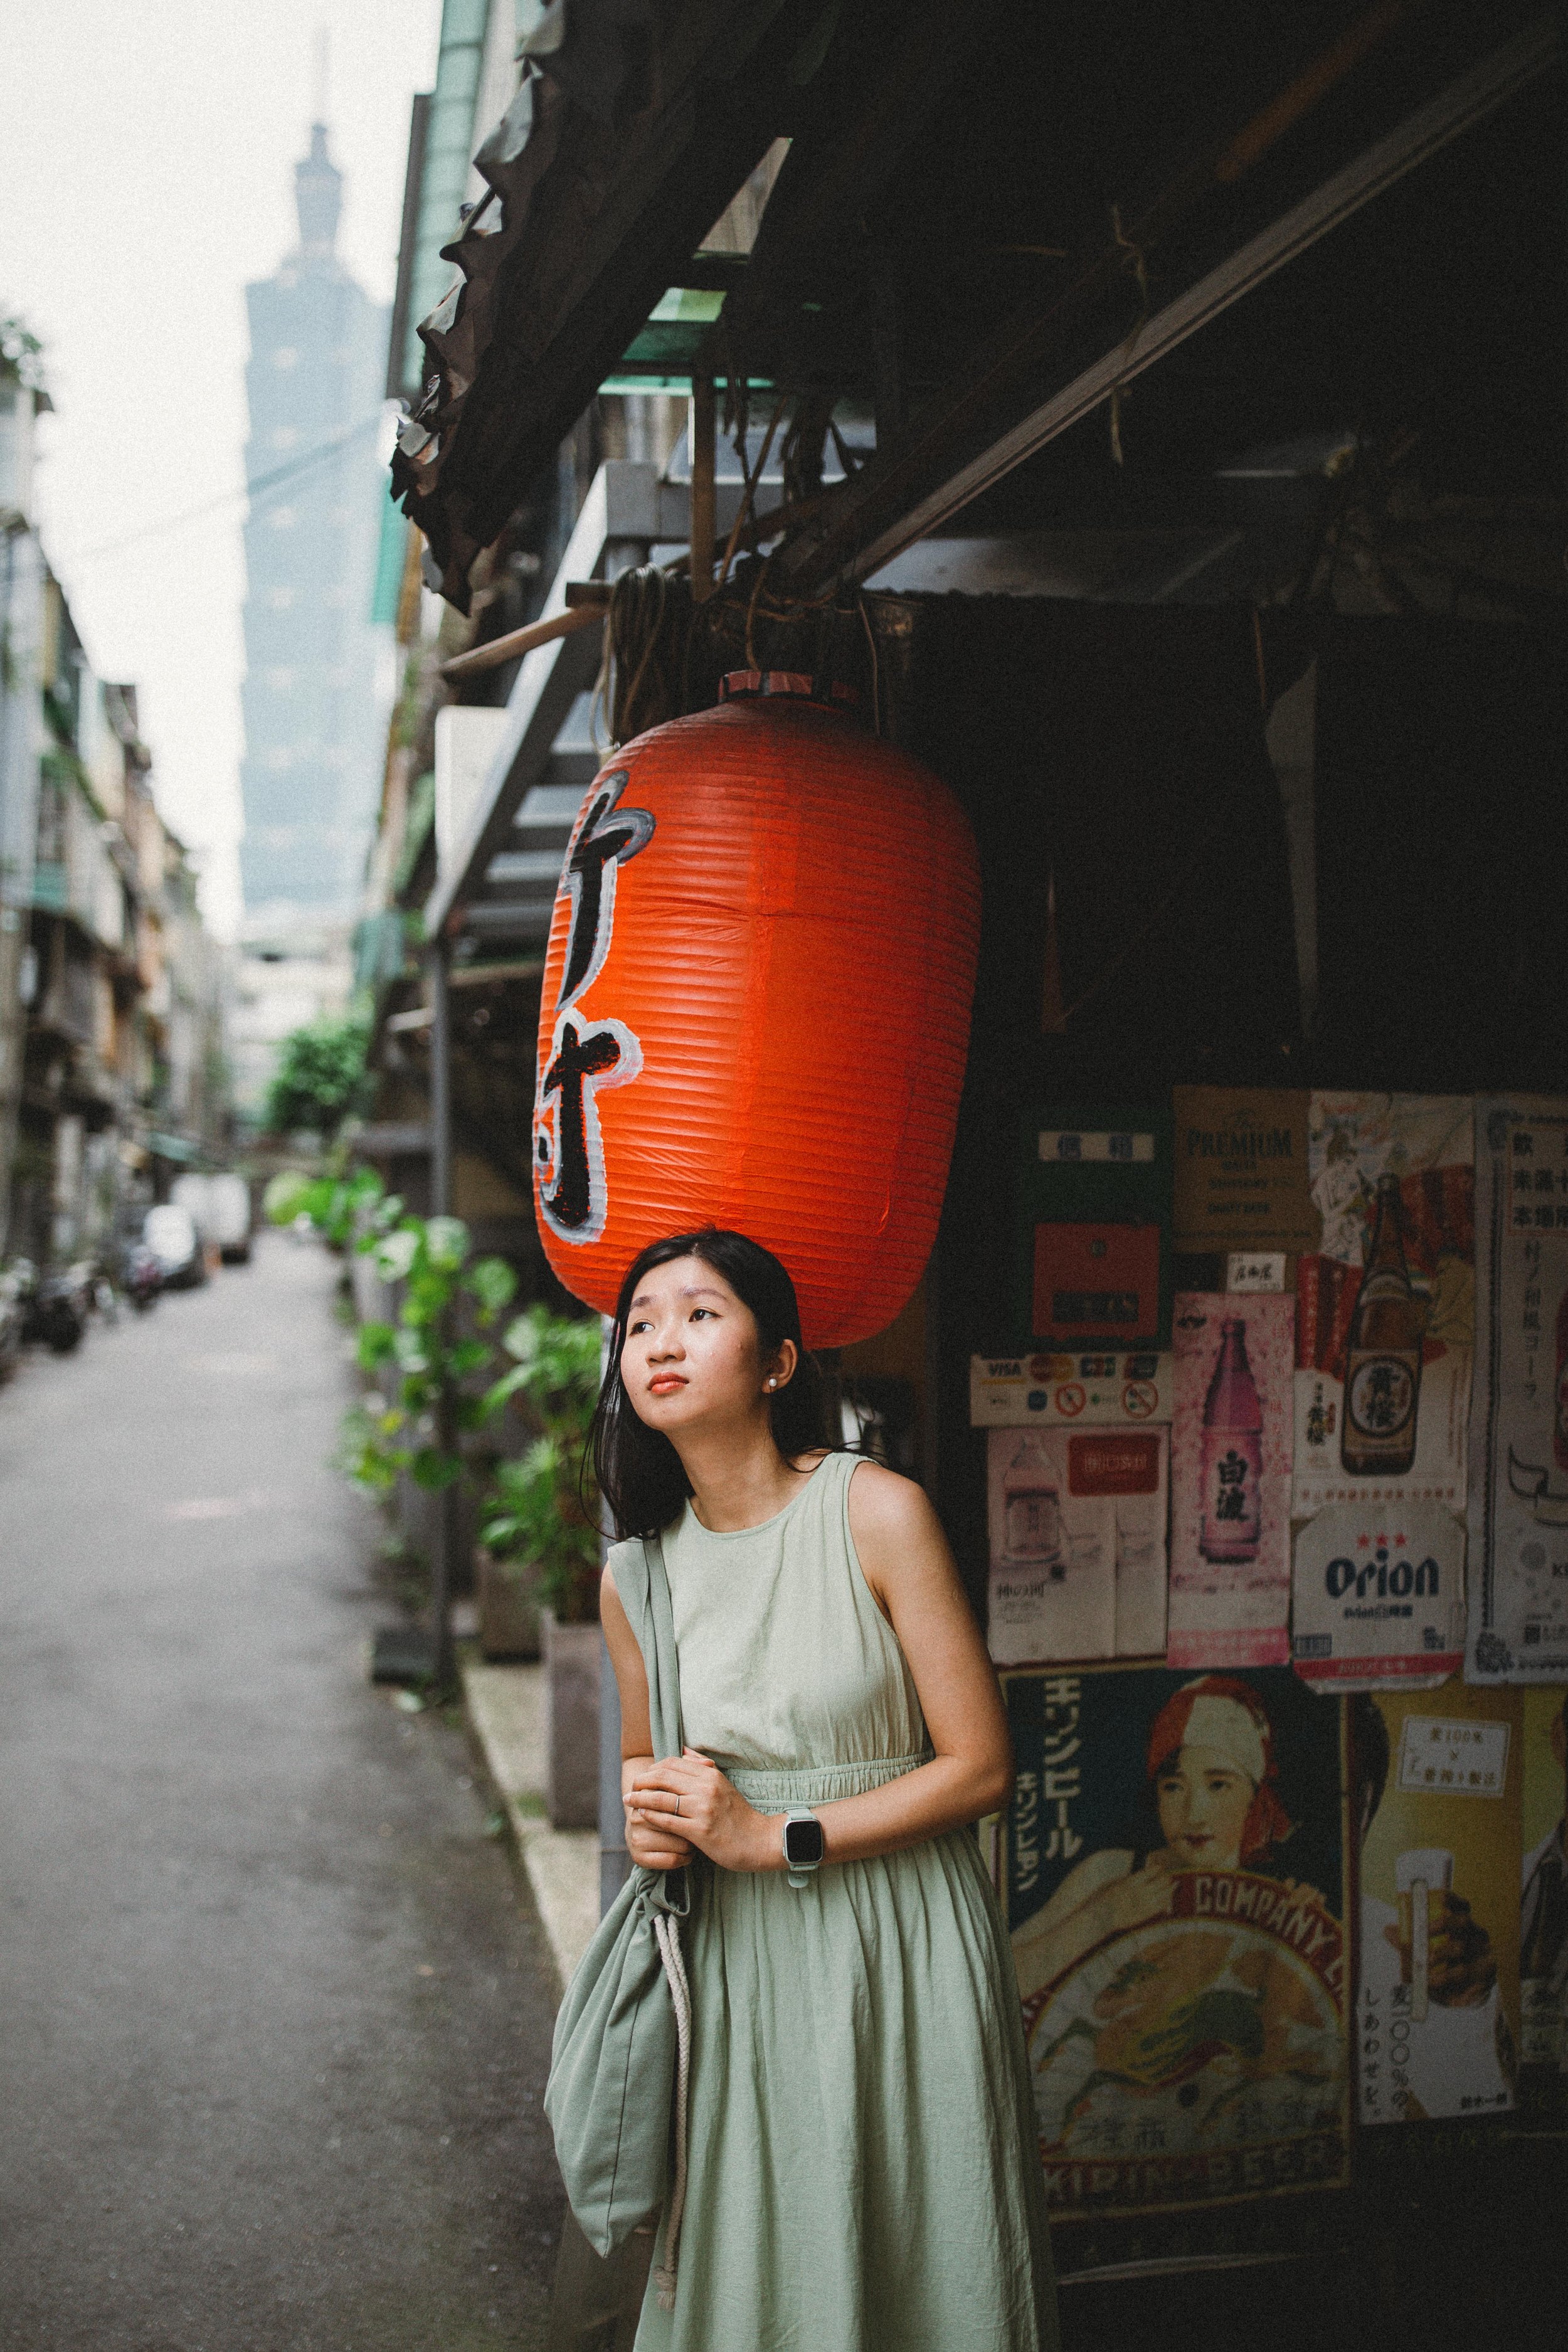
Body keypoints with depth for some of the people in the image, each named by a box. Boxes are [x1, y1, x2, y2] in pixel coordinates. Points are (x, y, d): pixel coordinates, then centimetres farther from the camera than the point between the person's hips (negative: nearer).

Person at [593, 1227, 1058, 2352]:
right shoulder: (635, 1572, 2)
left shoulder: (879, 1512, -12)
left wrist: (772, 1838, -14)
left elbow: (980, 1765, -11)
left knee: (916, 2261, 6)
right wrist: (651, 1819, -5)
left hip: (901, 1949, -3)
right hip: (735, 1962, 4)